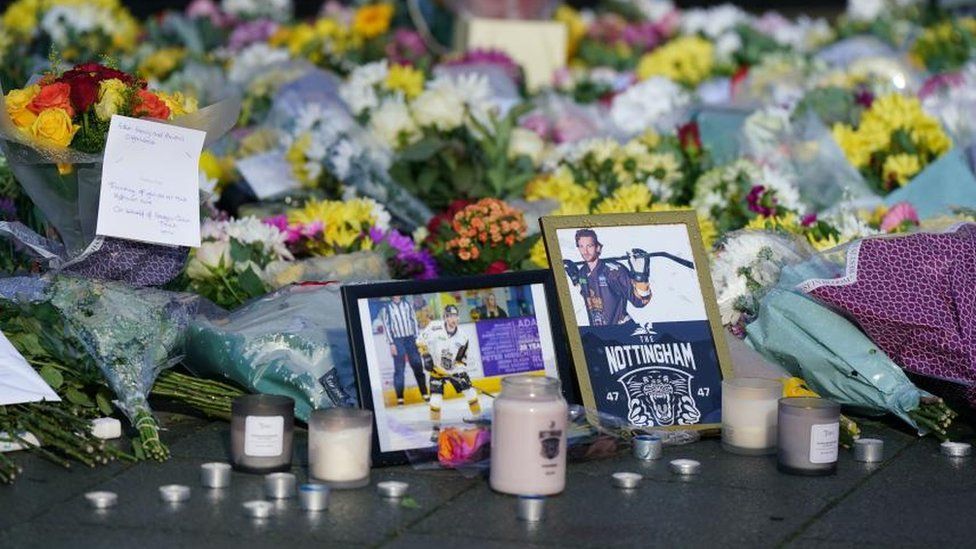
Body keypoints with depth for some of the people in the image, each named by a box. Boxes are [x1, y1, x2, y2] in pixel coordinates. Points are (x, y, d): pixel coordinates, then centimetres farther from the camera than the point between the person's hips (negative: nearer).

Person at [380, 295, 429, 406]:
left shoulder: (407, 304, 10)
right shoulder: (386, 308, 1)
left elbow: (414, 321, 10)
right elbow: (386, 326, -2)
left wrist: (417, 338, 4)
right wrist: (391, 343, -8)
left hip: (410, 339, 3)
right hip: (397, 341, -3)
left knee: (418, 366, 3)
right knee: (399, 369, -3)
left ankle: (424, 394, 11)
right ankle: (400, 397, -1)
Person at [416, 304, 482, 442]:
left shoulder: (462, 336, -9)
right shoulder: (435, 327, -17)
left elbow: (462, 358, -2)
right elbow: (421, 341, -7)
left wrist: (460, 368, -17)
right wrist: (426, 355, -16)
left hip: (455, 369, 3)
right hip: (437, 369, -3)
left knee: (471, 393, -1)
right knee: (436, 399, -12)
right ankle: (436, 429, 2)